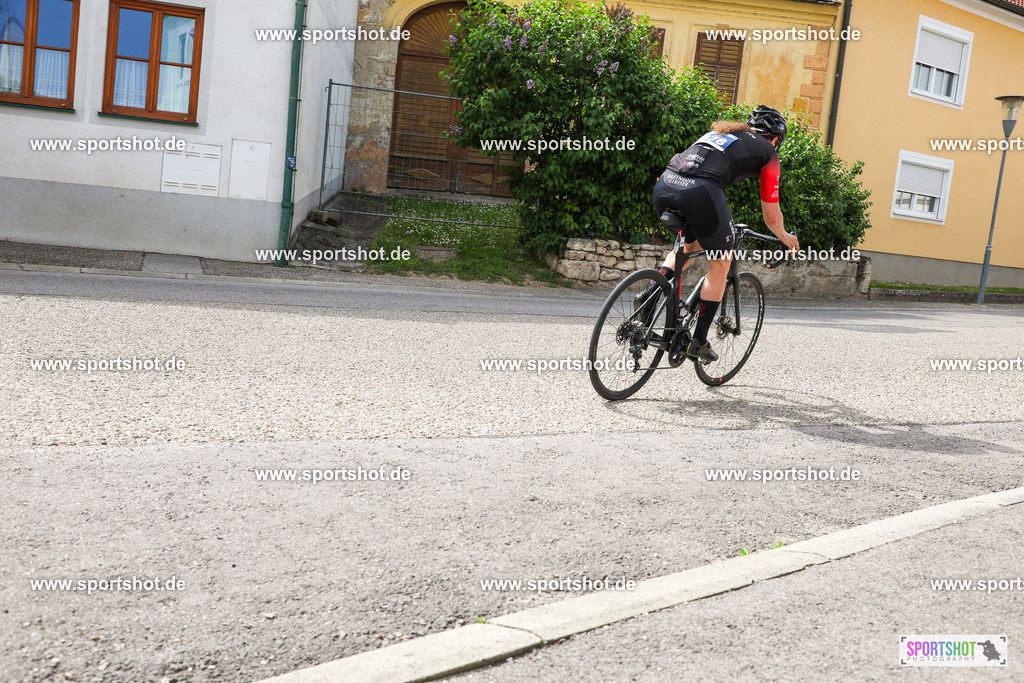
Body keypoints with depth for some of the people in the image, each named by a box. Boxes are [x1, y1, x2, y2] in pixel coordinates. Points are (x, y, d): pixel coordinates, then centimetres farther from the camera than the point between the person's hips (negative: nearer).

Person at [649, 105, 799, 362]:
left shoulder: (720, 131, 35)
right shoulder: (768, 153, 19)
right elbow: (771, 216, 21)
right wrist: (785, 237, 42)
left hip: (663, 185, 6)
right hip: (699, 192, -6)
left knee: (689, 244, 32)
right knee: (720, 263, 16)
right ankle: (698, 342, 17)